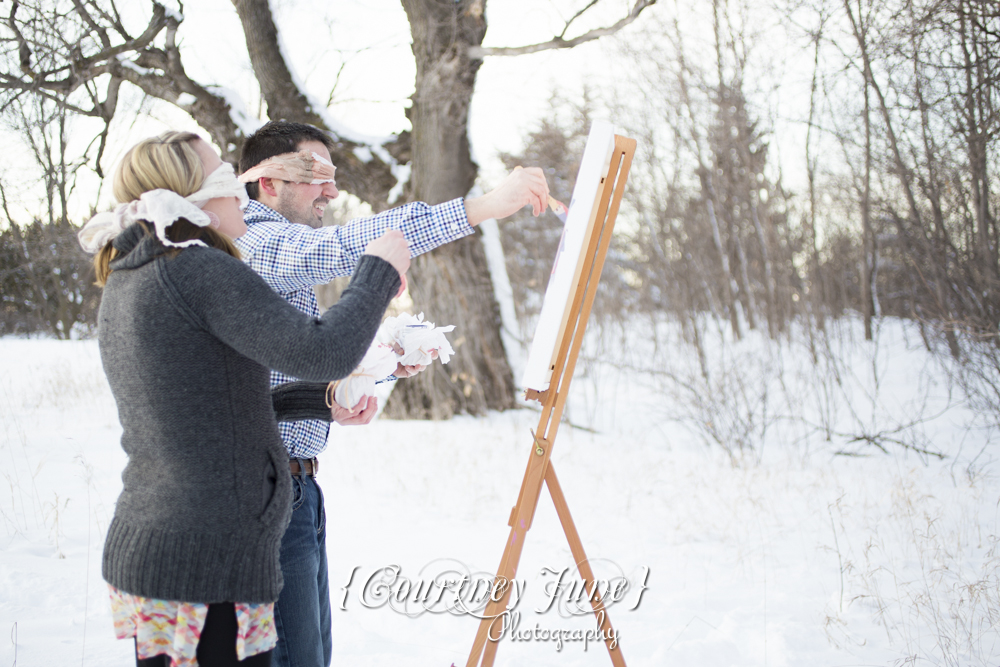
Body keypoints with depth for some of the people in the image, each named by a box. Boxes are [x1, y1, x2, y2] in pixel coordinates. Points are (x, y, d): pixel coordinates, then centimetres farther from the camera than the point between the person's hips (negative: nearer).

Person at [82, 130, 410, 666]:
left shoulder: (123, 284, 14)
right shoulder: (199, 270, -14)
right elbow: (323, 351, -22)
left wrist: (322, 401, 18)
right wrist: (378, 271, -6)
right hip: (208, 562, -9)